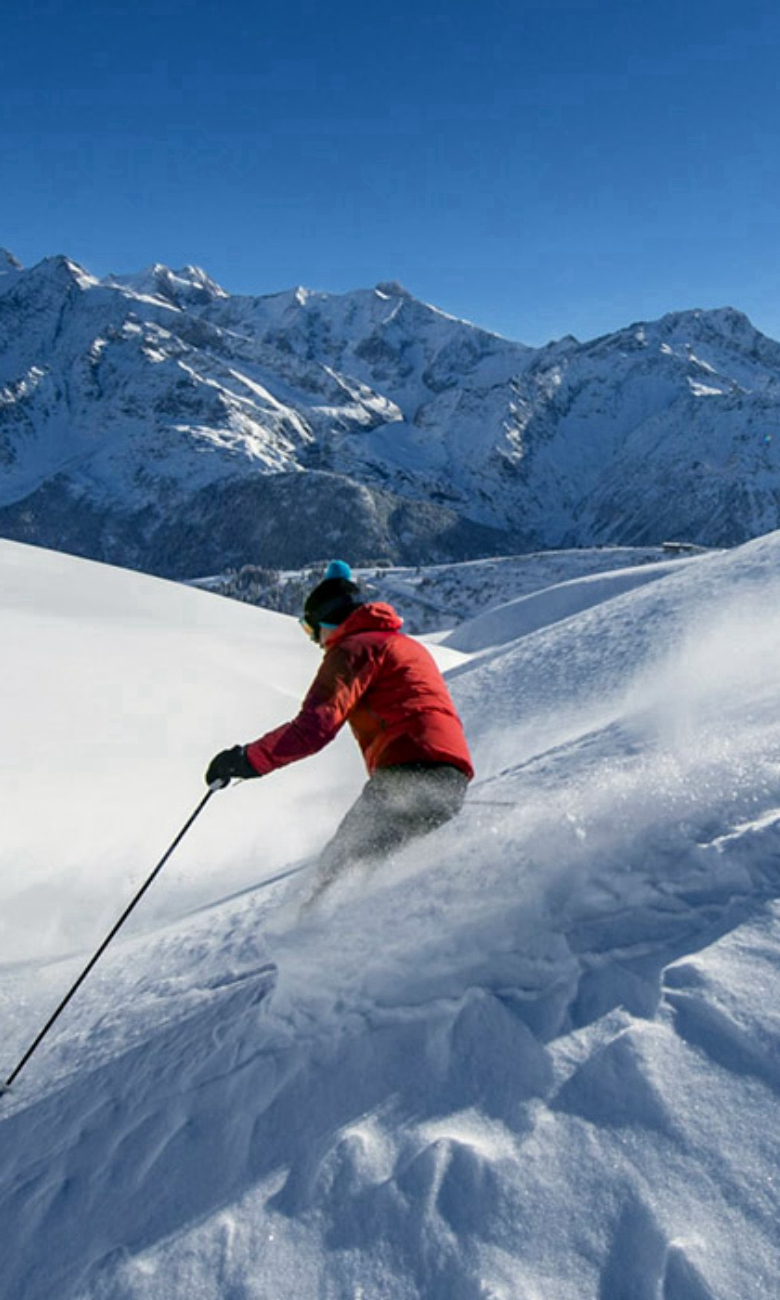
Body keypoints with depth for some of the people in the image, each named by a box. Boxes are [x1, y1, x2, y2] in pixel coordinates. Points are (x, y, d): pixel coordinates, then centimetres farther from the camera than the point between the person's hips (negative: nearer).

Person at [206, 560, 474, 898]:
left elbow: (315, 726, -13)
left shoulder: (354, 648, 1)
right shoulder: (408, 646, 29)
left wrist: (248, 759, -7)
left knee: (339, 870, -8)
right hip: (452, 781, 9)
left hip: (409, 774, -9)